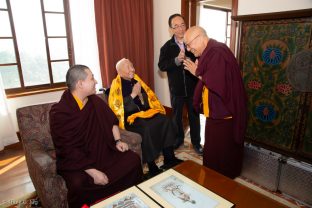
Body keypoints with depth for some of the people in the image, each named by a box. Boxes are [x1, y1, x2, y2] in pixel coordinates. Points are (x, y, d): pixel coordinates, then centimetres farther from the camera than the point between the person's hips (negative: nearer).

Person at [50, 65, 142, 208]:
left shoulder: (95, 101, -1)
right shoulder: (59, 112, -18)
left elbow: (112, 120, 15)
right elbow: (67, 149, -21)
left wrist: (118, 141, 2)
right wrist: (93, 172, -25)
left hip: (102, 152, 5)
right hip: (74, 160, -5)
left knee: (133, 159, -10)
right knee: (79, 184, -34)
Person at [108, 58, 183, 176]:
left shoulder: (136, 81, 12)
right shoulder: (116, 85, -6)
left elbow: (149, 98, 17)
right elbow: (117, 107, -17)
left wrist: (140, 95, -6)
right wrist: (133, 94, -19)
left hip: (144, 113, 7)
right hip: (129, 117, -6)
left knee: (165, 121, -15)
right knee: (147, 128, -34)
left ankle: (169, 158, -9)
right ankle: (152, 166, -19)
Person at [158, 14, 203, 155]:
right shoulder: (167, 46, -1)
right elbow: (161, 66, -11)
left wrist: (190, 60, -27)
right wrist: (176, 60, -26)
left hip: (193, 87, -1)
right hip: (176, 89, 1)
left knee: (194, 116, 11)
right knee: (177, 115, 17)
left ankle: (196, 142, 29)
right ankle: (179, 138, 39)